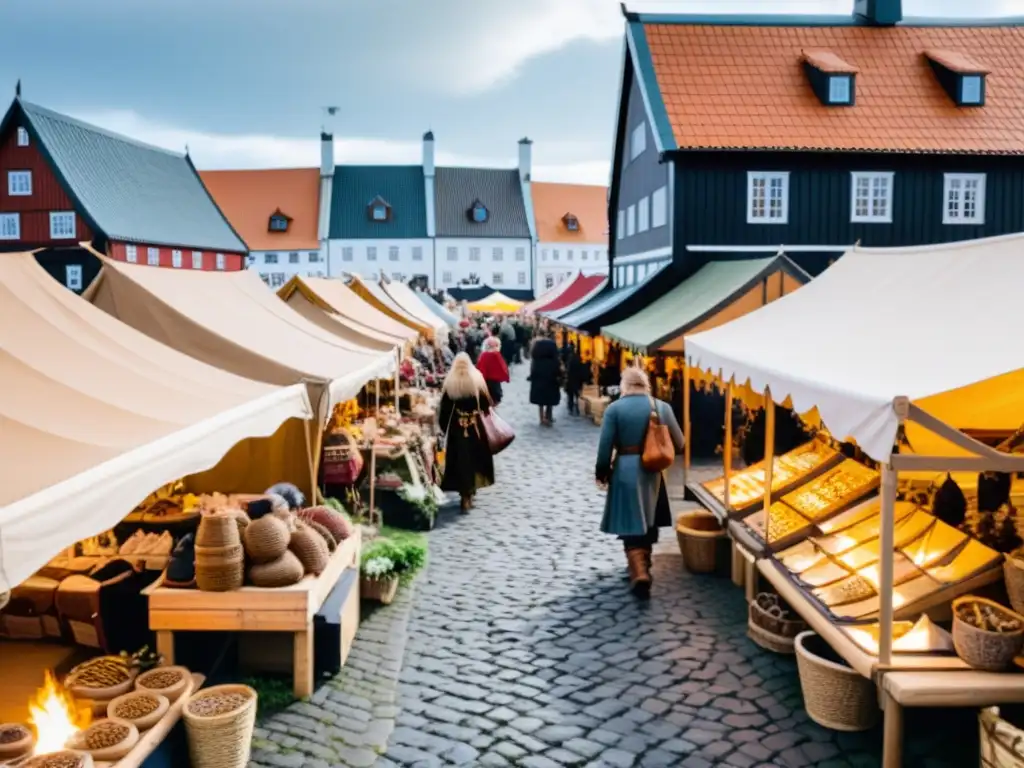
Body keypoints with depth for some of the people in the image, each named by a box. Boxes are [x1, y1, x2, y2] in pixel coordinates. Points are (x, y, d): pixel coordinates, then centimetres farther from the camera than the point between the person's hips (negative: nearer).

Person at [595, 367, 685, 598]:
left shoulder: (615, 408, -8)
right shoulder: (662, 407, 0)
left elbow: (605, 445, -9)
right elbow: (679, 444, 3)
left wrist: (602, 471, 5)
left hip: (625, 471, -3)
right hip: (652, 472, 3)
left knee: (631, 525, 1)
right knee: (647, 523, 20)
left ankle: (639, 573, -13)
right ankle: (642, 566, 36)